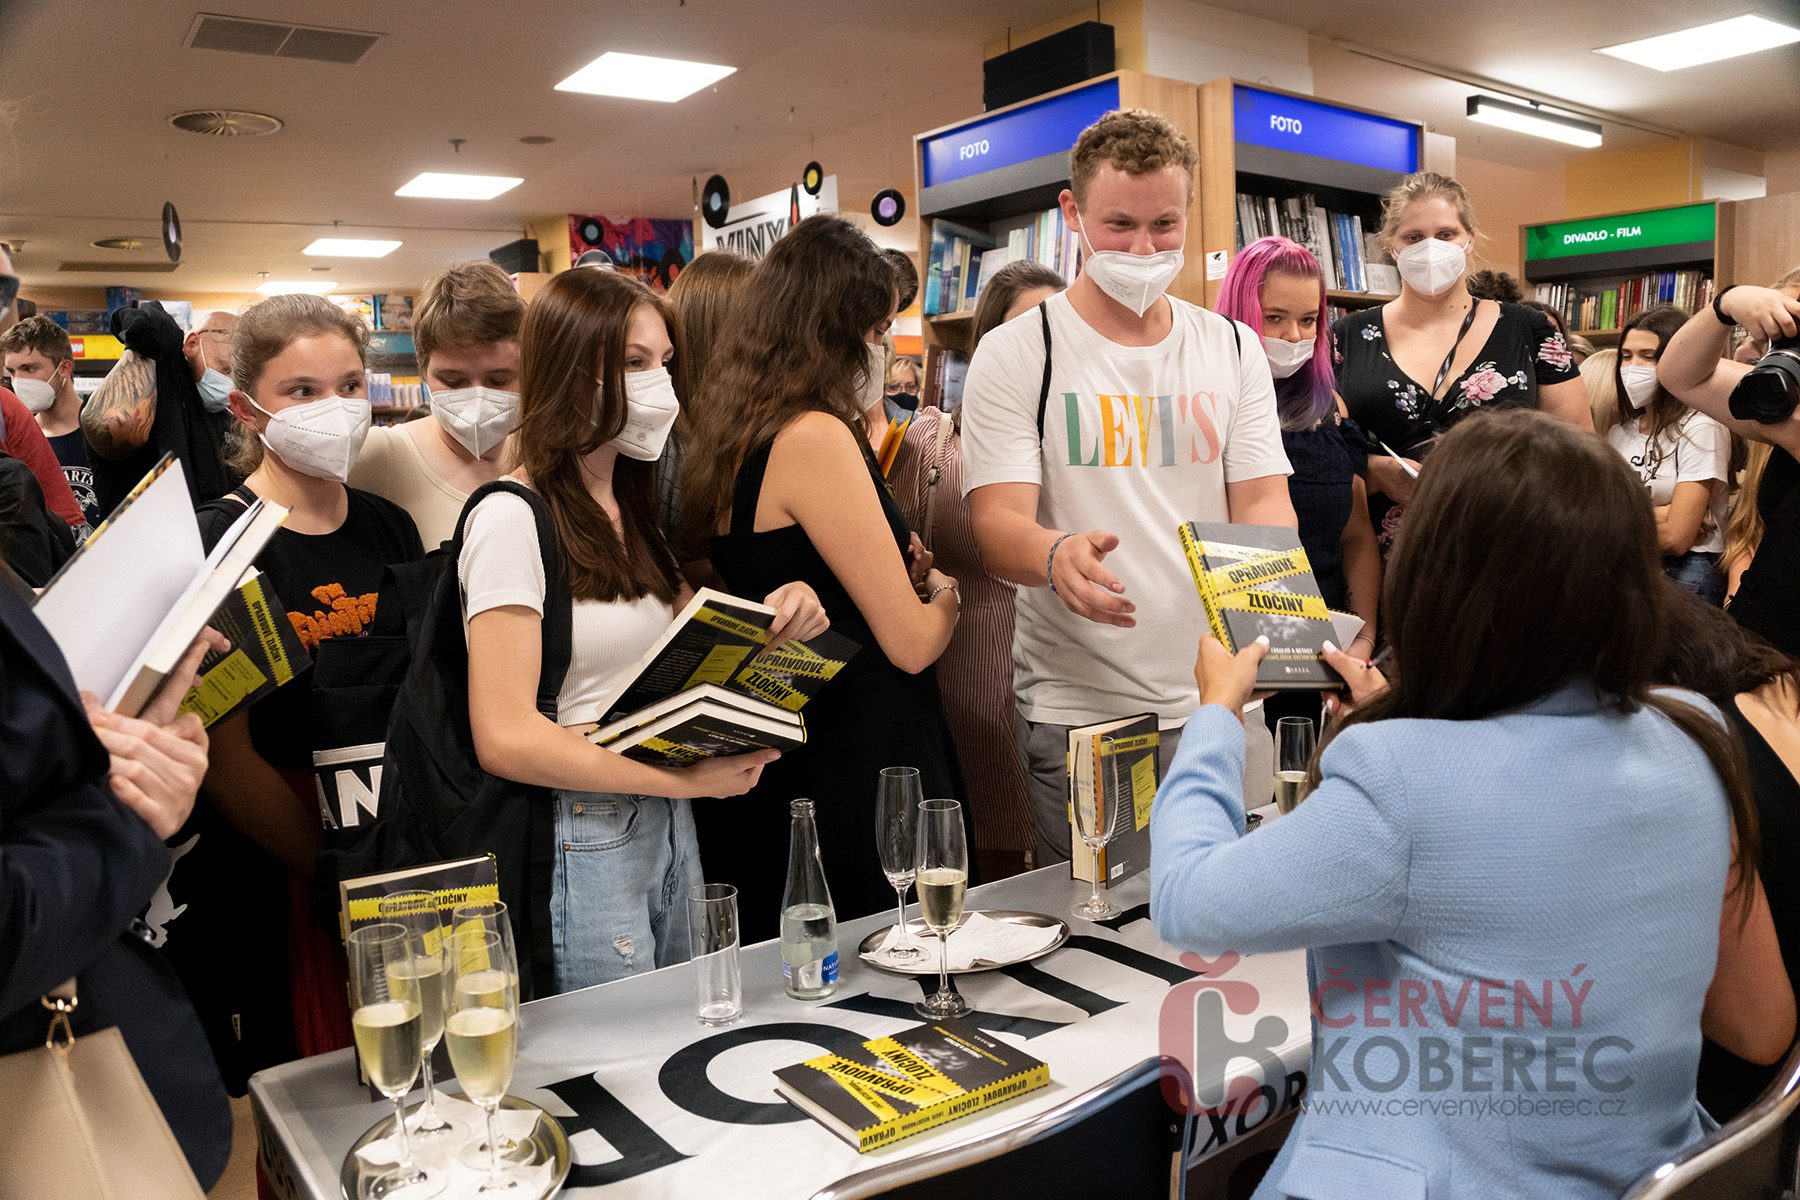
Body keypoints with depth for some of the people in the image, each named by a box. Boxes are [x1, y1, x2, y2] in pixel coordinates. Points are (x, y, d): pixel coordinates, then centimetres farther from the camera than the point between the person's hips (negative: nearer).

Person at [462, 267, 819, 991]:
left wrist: (768, 624, -4)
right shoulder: (513, 518, -15)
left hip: (670, 825, 8)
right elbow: (505, 739, -21)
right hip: (581, 843, -8)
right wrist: (687, 778, -21)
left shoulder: (633, 509, 12)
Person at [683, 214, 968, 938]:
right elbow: (910, 643, -17)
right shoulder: (815, 437, -18)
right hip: (857, 775, -9)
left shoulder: (733, 439, 9)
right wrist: (945, 592, 4)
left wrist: (903, 574, 6)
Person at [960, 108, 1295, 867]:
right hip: (1076, 713, -3)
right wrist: (1056, 555, -33)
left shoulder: (1233, 348, 10)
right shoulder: (1014, 354, -1)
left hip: (1223, 699, 4)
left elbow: (1262, 498, 6)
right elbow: (997, 520, -10)